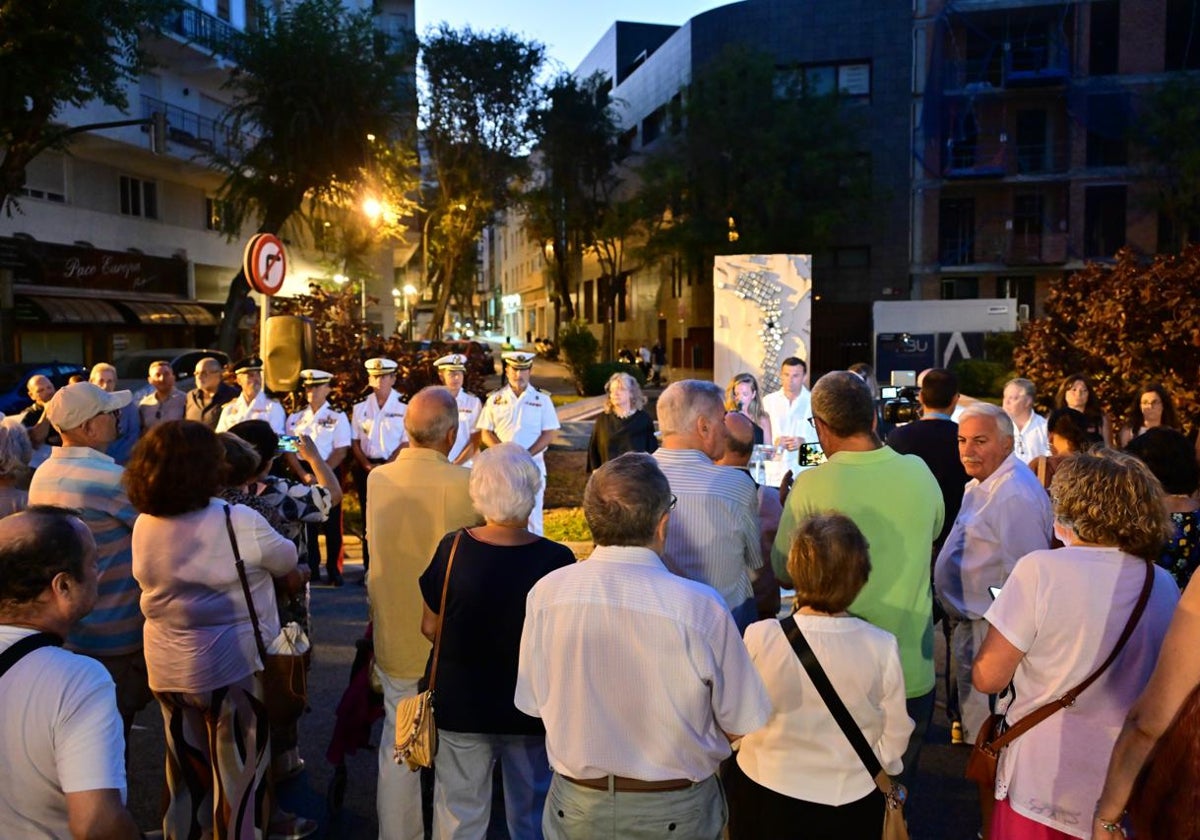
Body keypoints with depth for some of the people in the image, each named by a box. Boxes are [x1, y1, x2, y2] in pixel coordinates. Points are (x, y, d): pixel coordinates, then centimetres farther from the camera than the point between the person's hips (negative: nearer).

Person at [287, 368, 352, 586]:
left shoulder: (337, 418, 1)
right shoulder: (295, 418, 12)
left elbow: (340, 452, -6)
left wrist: (320, 474, -16)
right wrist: (304, 474, -10)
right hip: (302, 476, 3)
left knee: (332, 525, 0)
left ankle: (334, 570, 8)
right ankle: (310, 569, 16)